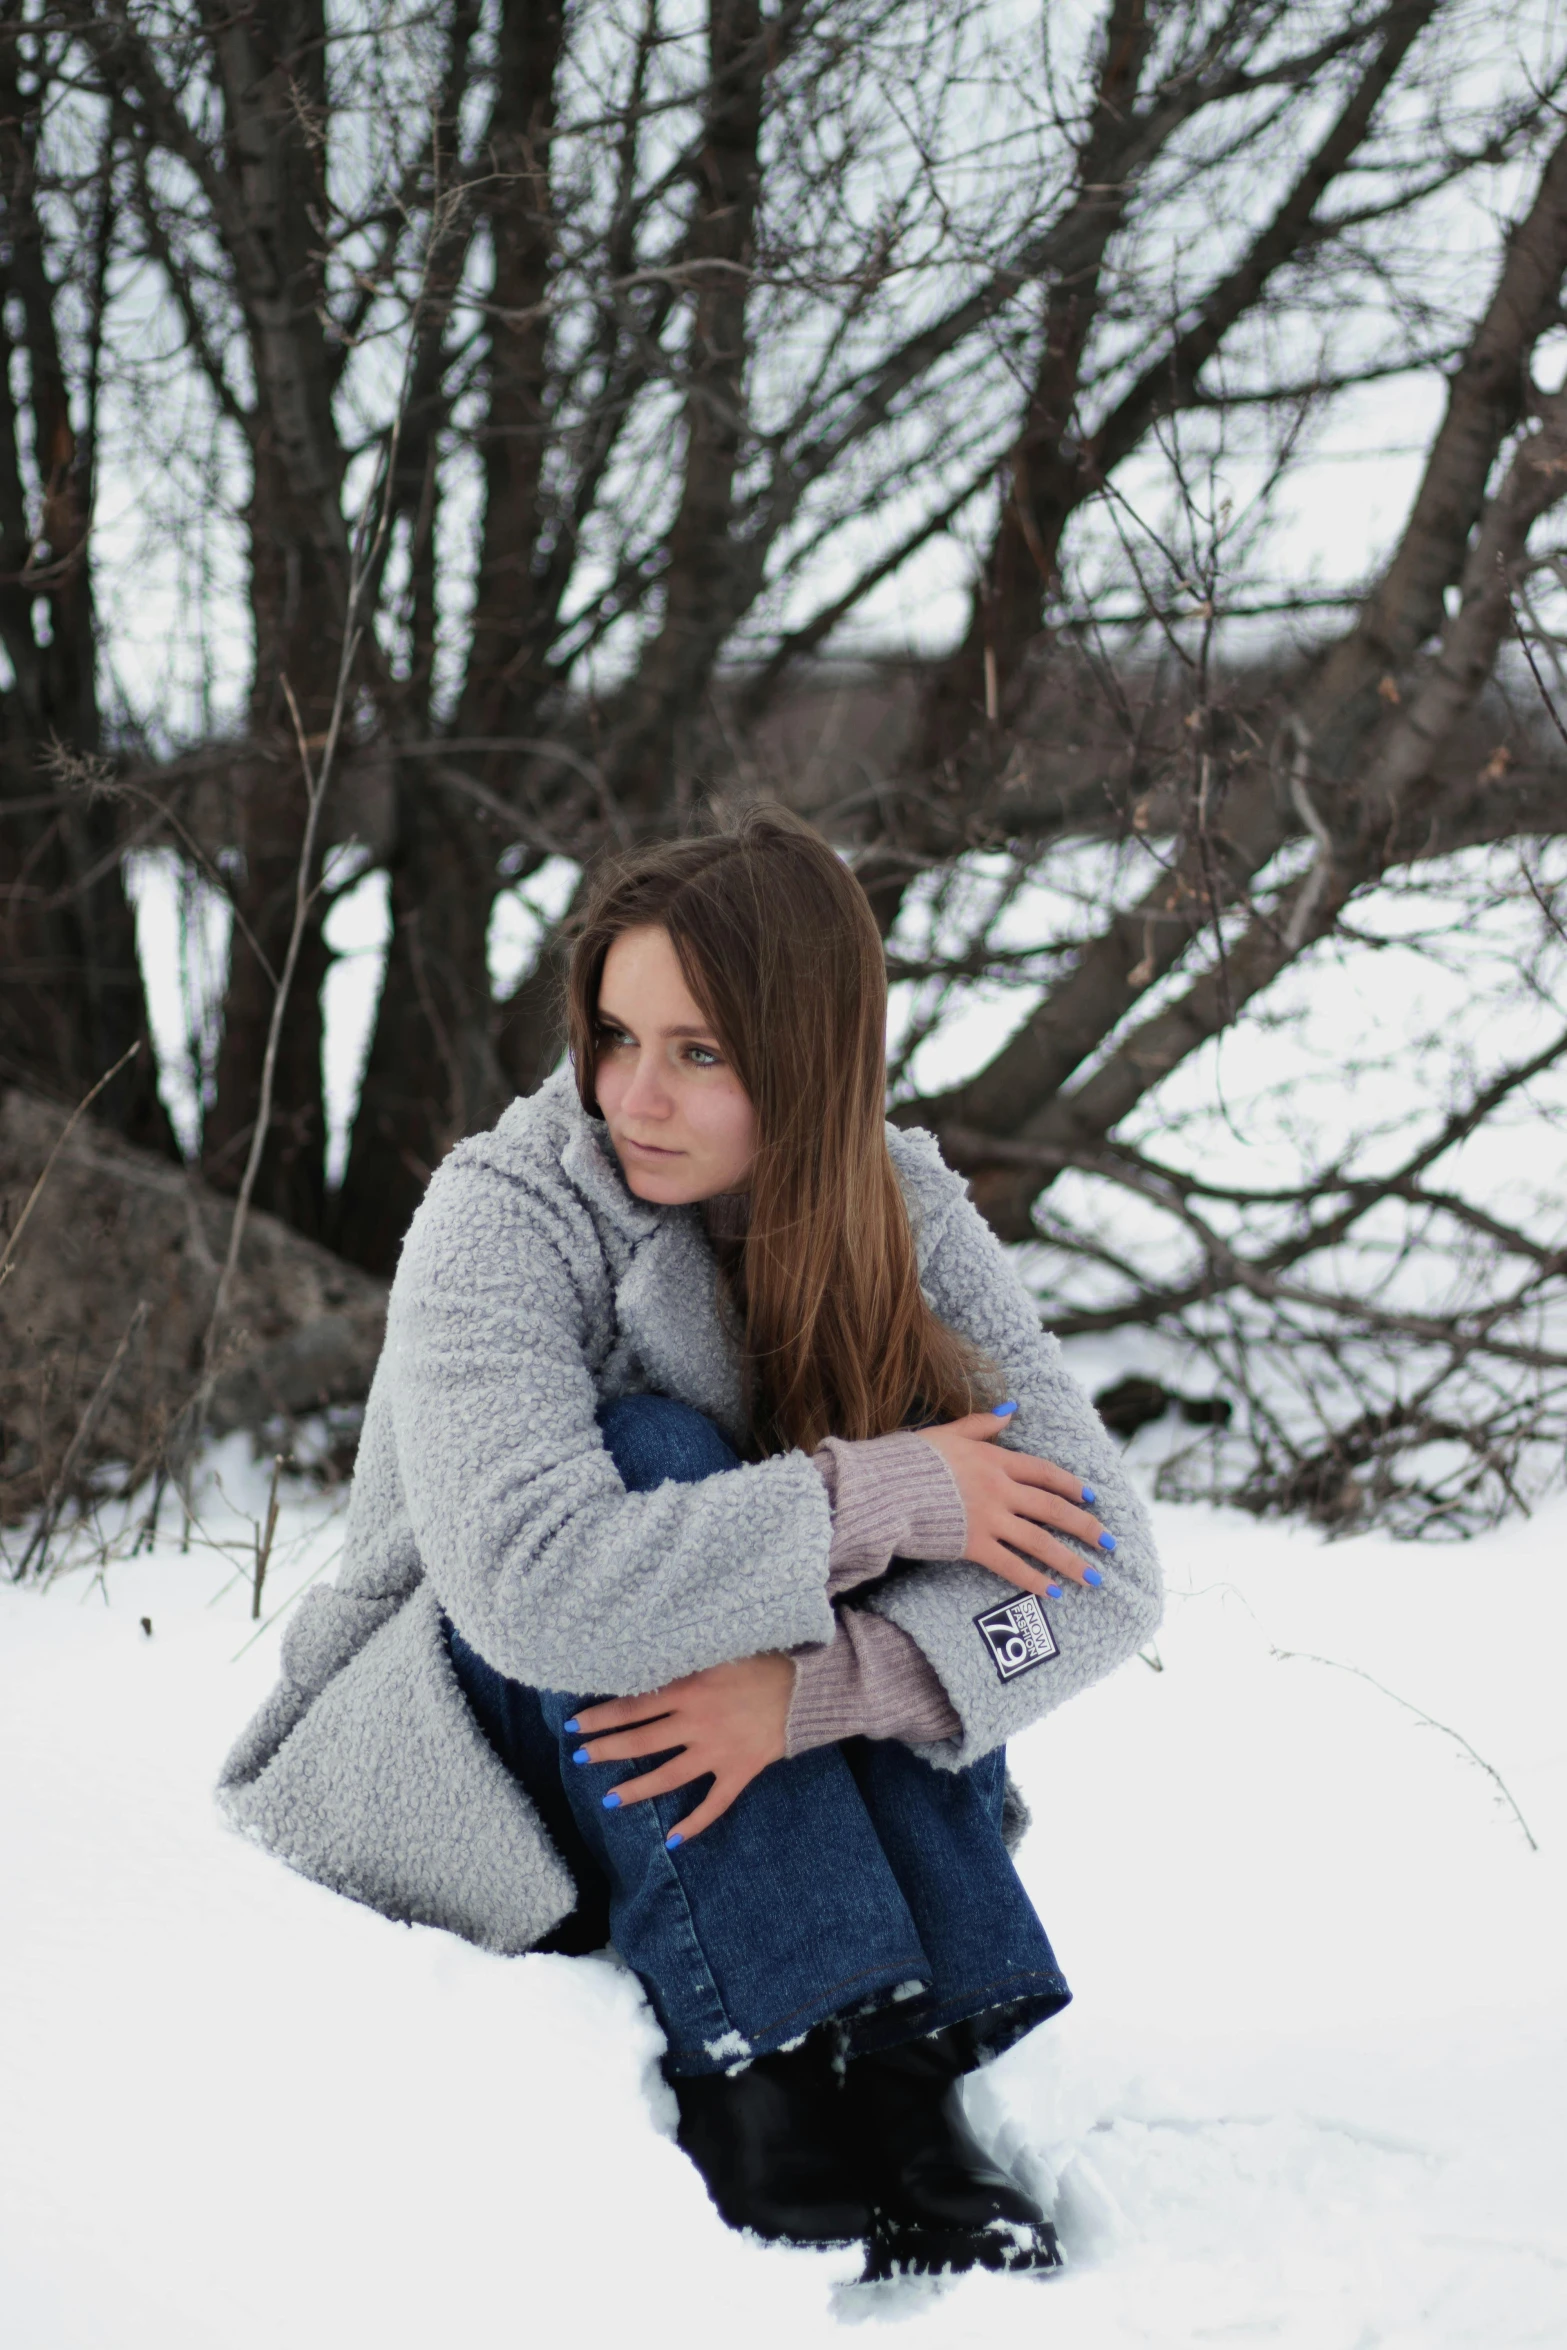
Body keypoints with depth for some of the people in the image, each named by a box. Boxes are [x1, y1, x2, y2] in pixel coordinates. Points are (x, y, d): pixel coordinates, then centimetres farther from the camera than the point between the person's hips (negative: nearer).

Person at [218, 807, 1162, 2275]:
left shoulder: (904, 1220, -9)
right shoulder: (503, 1218, -20)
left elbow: (1102, 1568, -20)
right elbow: (532, 1583, -38)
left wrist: (815, 1680, -36)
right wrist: (879, 1499, -31)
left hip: (753, 1787, 4)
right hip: (454, 1823, -3)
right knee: (645, 1458, -29)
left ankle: (904, 2073, -26)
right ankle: (771, 2091, -32)